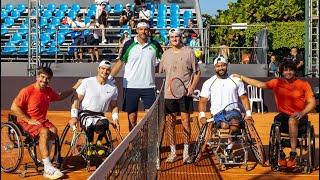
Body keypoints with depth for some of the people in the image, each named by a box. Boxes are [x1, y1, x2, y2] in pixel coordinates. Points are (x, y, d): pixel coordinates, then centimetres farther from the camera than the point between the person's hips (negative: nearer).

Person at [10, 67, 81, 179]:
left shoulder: (49, 91, 4)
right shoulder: (27, 91, -15)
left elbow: (60, 96, 25)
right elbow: (14, 108, -15)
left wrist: (75, 87, 20)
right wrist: (29, 120, -18)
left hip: (41, 120, 6)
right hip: (26, 121, -6)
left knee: (53, 130, -23)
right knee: (44, 131, -31)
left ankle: (44, 160, -15)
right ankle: (48, 169, -32)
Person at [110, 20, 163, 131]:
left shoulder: (154, 45, 3)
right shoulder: (129, 44, 0)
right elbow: (120, 62, 4)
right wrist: (110, 77, -2)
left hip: (148, 86, 1)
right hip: (130, 85, 0)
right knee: (132, 116, 6)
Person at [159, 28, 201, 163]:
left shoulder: (189, 52, 2)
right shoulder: (166, 54, 10)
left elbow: (197, 72, 4)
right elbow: (160, 71, 15)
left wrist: (192, 87, -8)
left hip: (185, 93, -3)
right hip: (169, 93, 3)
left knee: (185, 121, -2)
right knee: (170, 122, 5)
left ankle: (186, 152, 8)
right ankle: (173, 152, 15)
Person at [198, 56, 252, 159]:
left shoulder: (236, 80, 11)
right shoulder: (208, 83, 9)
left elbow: (243, 98, 15)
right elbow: (203, 101, 9)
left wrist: (248, 113, 4)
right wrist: (202, 115, -7)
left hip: (233, 110, 1)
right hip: (217, 113, 0)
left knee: (235, 124, -34)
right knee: (224, 125, -34)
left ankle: (229, 147, -12)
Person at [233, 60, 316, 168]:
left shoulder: (303, 84, -1)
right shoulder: (277, 83, 5)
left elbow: (312, 103, -3)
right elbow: (259, 84, 6)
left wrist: (302, 112, -21)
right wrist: (241, 77, 5)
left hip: (299, 116, -3)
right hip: (284, 115, 3)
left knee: (291, 120, -36)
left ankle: (293, 154, -28)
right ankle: (281, 156, -7)